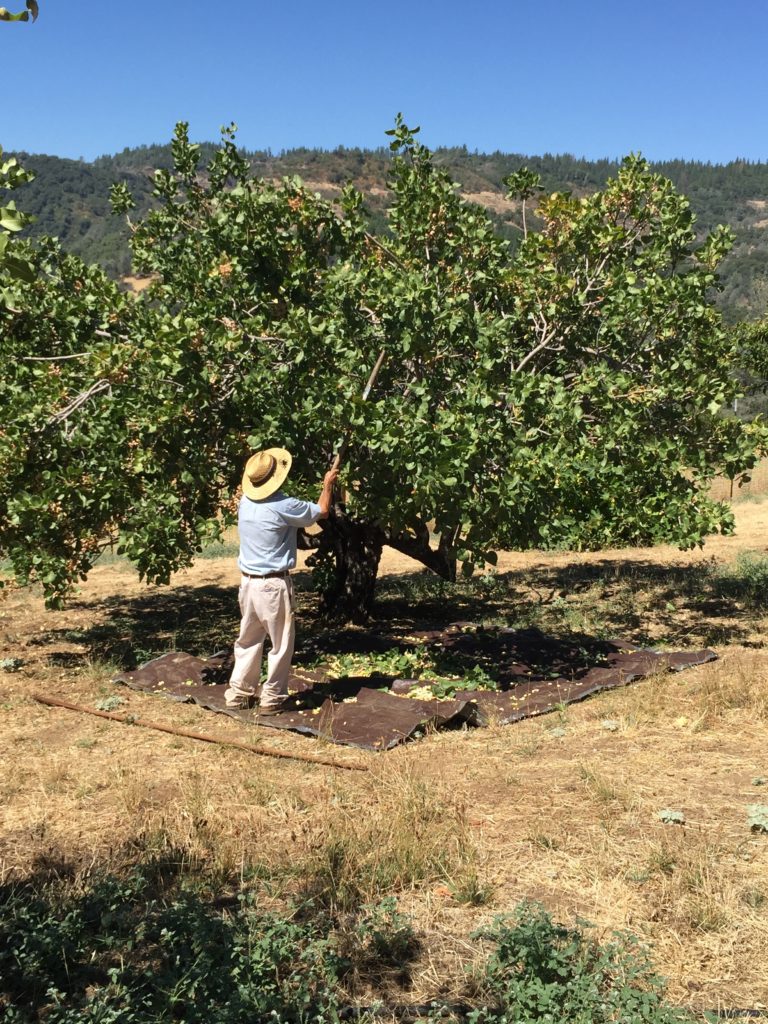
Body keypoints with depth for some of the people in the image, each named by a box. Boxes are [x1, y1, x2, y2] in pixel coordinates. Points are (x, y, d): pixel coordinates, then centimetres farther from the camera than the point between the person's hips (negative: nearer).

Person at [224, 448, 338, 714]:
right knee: (281, 643, 7)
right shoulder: (283, 506, -17)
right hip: (273, 584, -7)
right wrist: (327, 484, 15)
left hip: (248, 581, 7)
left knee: (249, 639, 18)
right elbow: (322, 512, -1)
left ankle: (238, 693, 24)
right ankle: (272, 699, 12)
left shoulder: (245, 502, 2)